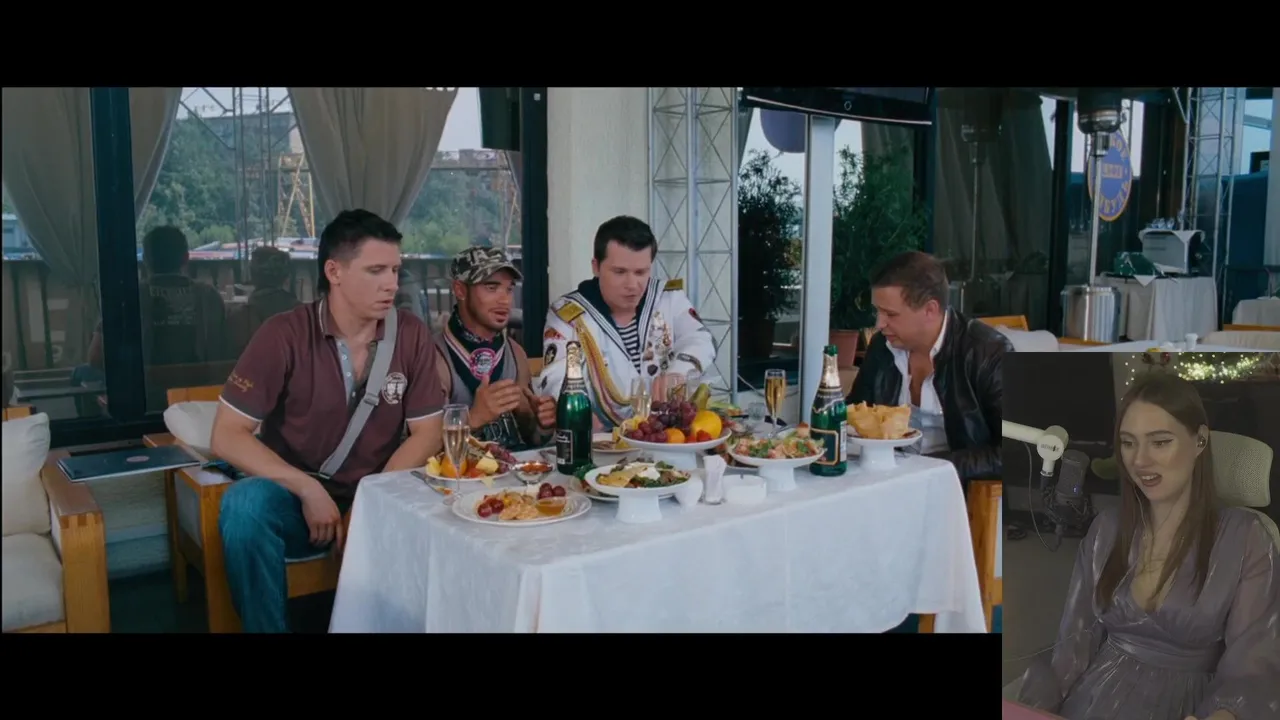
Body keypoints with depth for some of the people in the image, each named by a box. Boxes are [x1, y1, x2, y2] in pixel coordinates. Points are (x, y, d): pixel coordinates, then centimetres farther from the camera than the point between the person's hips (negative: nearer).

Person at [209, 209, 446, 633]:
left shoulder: (411, 335, -5)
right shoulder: (283, 335, -11)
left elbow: (427, 434, -3)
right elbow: (227, 436, -12)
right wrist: (308, 490, -23)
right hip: (295, 496, -1)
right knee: (246, 504, -32)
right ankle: (266, 627, -12)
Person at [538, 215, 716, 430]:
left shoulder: (670, 298, 7)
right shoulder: (567, 315, -4)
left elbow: (701, 342, -4)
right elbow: (556, 384, -15)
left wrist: (677, 372, -27)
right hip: (606, 438, -2)